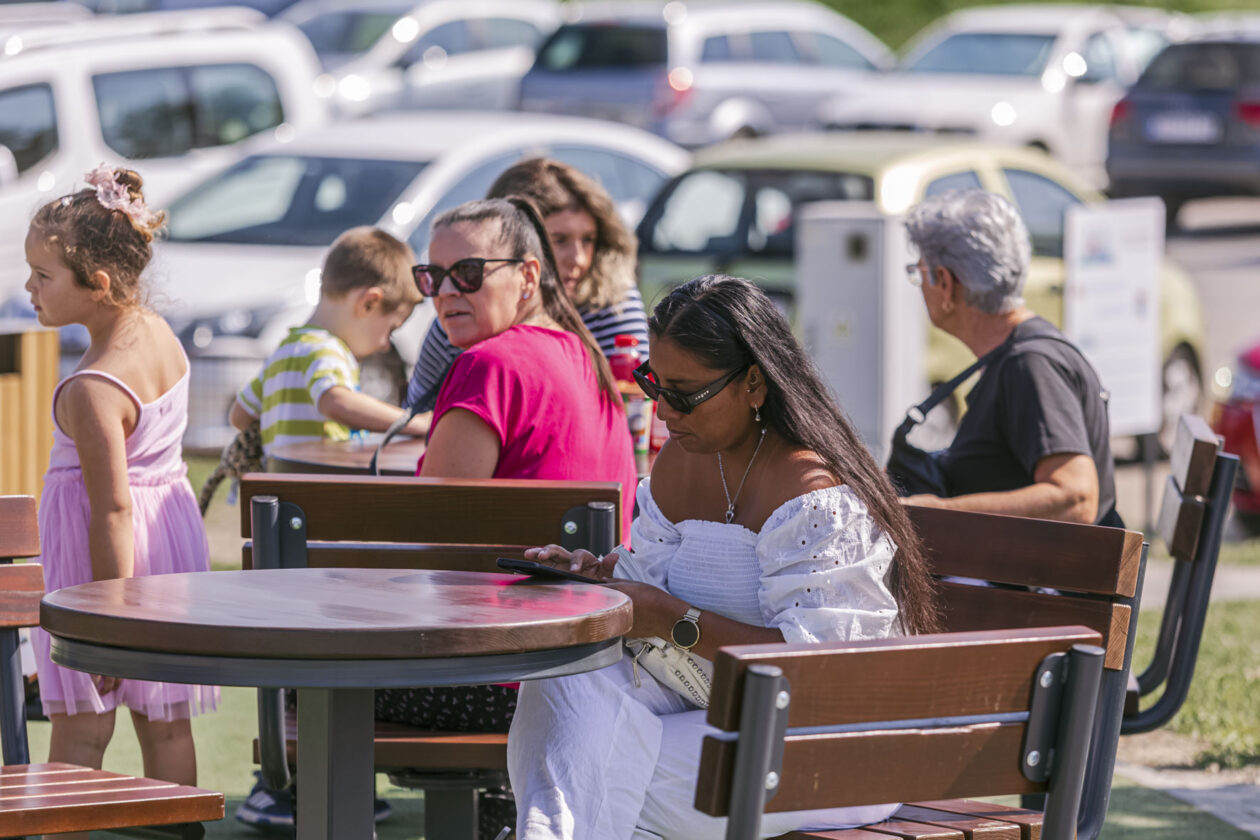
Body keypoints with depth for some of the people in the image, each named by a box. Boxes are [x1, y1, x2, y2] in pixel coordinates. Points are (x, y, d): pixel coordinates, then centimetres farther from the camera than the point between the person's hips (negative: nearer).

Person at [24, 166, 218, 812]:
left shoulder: (90, 391, -24)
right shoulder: (160, 333, 1)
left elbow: (112, 509, -23)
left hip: (111, 555, -9)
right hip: (175, 536, 9)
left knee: (79, 731, -1)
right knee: (166, 724, 12)